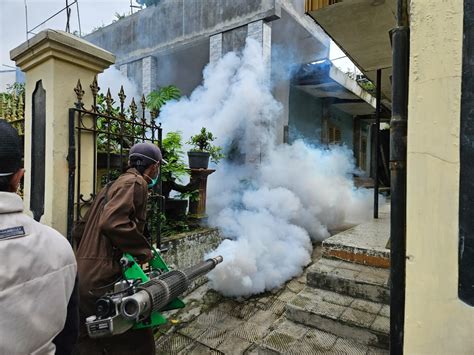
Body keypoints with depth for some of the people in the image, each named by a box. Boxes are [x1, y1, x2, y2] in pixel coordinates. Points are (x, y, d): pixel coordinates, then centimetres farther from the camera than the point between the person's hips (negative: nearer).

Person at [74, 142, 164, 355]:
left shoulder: (112, 185, 18)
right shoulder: (135, 182, -10)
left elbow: (79, 231, 20)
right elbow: (112, 222, -27)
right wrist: (144, 251, -16)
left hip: (82, 279, 10)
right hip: (104, 280, -10)